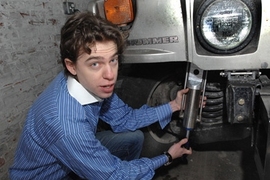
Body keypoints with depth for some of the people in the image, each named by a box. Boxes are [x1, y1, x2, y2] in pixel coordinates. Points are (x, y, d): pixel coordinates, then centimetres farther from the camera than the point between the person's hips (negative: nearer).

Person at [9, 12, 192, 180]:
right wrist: (167, 157, -15)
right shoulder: (66, 125, -40)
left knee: (135, 137, 2)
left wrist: (172, 106, -9)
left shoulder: (91, 84, -19)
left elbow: (124, 119, -4)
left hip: (76, 151, 6)